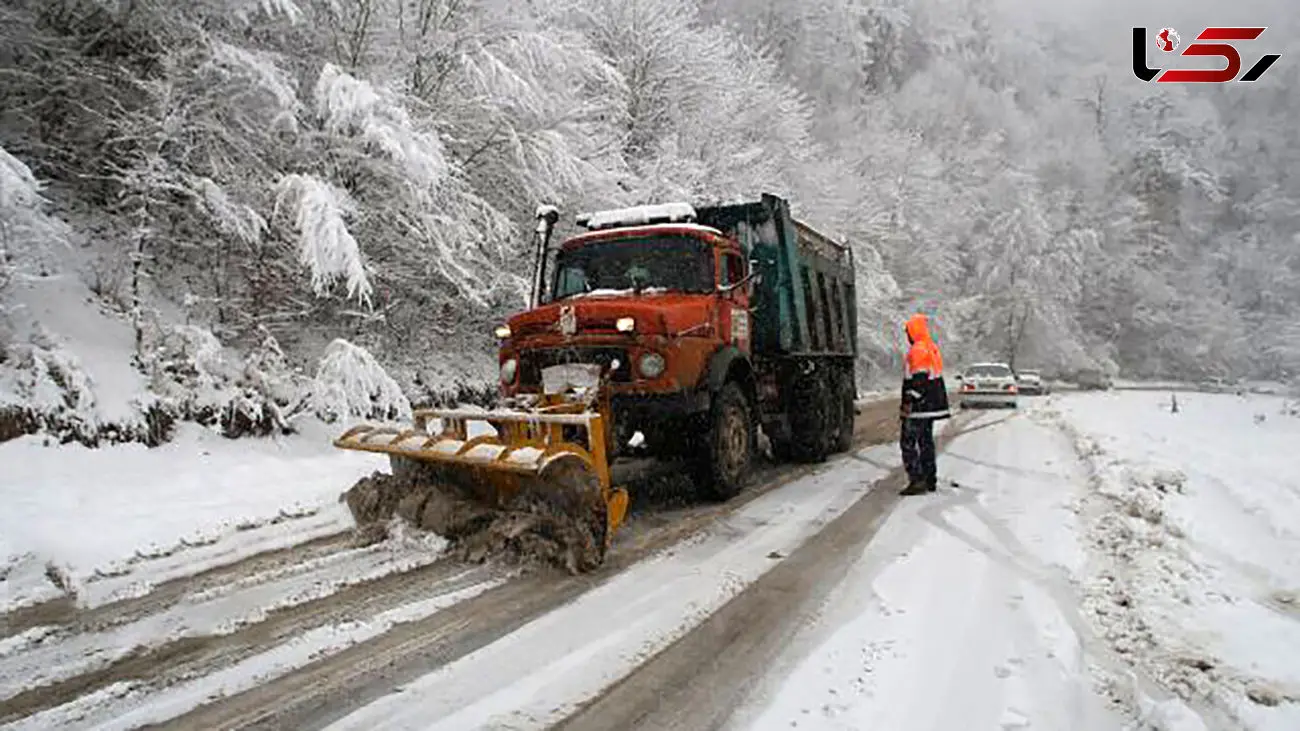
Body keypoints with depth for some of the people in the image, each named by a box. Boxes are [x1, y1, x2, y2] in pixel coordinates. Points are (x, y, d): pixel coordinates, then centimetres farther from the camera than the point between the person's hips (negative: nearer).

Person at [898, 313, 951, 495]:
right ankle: (930, 480, 19)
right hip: (932, 405, 10)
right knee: (926, 441, 15)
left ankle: (917, 480, -9)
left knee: (908, 443, -6)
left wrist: (908, 402, -21)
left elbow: (918, 379, -23)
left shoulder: (917, 350, -17)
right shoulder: (933, 348, 15)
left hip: (919, 406, -10)